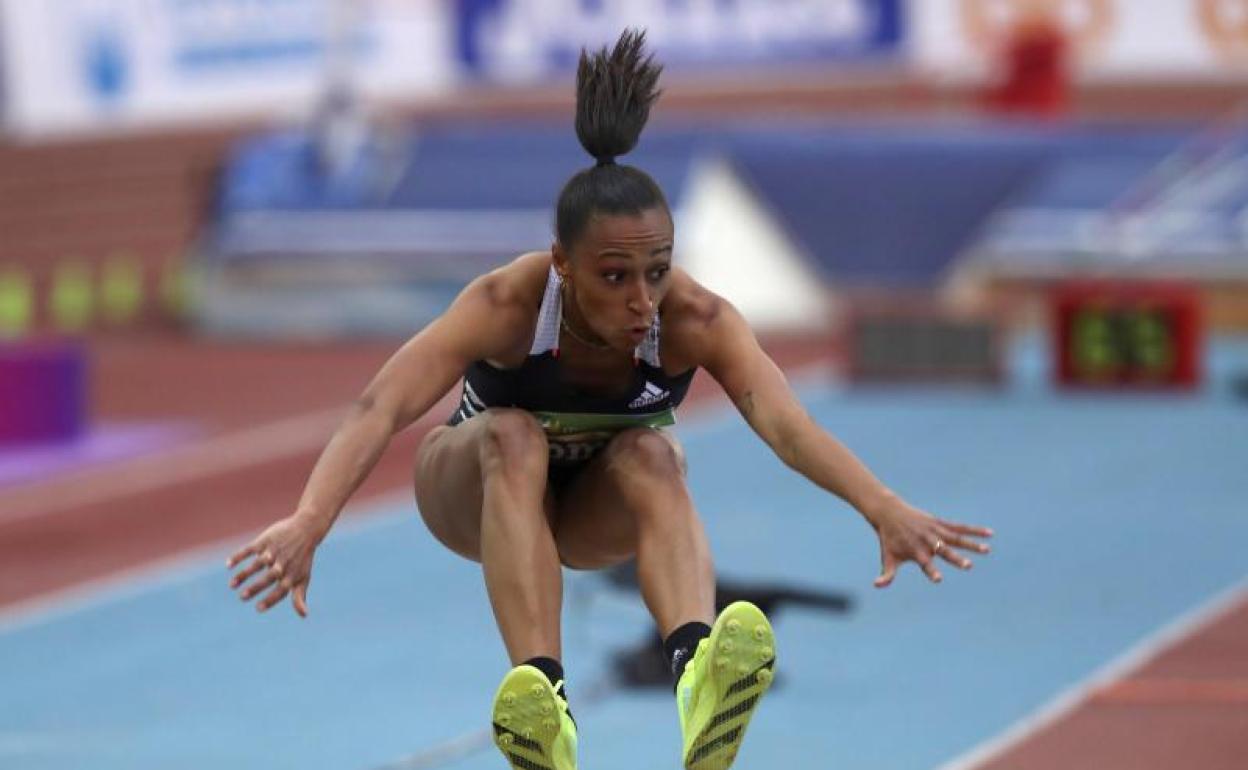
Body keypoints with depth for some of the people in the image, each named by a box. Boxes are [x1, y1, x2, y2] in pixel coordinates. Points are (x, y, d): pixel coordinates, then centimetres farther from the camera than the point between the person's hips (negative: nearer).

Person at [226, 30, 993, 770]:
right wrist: (308, 522, -62)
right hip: (485, 489, -1)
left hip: (601, 510, 1)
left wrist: (884, 508, -62)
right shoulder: (506, 304, -32)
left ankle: (697, 678, -61)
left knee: (649, 452, -34)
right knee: (514, 438, -36)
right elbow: (381, 409, -44)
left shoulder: (695, 318, -29)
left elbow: (785, 422, -44)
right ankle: (544, 708, -54)